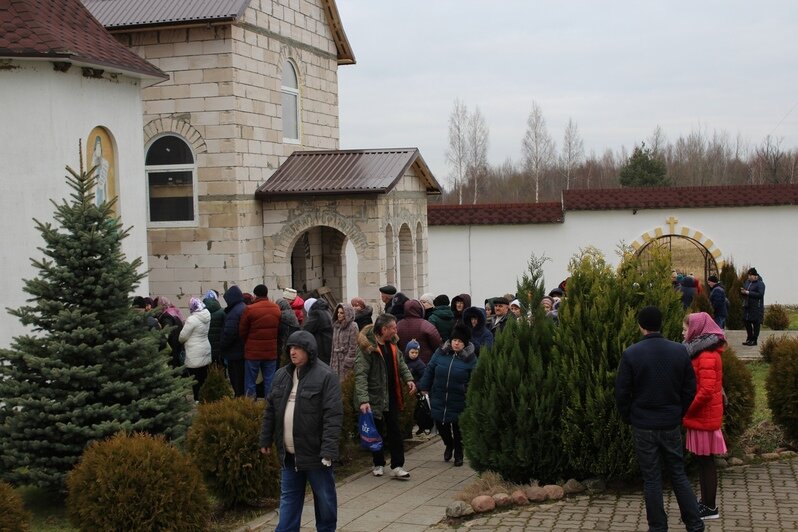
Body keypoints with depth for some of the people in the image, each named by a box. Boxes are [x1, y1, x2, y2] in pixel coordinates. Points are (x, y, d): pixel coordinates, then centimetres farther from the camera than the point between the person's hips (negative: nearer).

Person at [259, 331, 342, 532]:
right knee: (288, 497, 13)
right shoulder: (281, 375, 7)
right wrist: (266, 440, 13)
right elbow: (270, 410, 14)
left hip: (315, 452, -5)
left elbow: (333, 416, -19)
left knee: (324, 498, 10)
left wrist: (328, 450, -24)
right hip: (288, 453, 6)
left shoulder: (326, 376, -14)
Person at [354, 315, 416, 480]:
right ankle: (378, 464, 23)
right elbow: (361, 375, -23)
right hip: (375, 397, -6)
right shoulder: (367, 347, -18)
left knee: (395, 430, 5)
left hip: (391, 396, 6)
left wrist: (408, 379, -3)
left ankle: (397, 466, 8)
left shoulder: (391, 344, 6)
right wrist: (363, 400, -30)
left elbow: (400, 363, 16)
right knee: (377, 431, 7)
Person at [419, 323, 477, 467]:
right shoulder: (441, 353, -1)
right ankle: (449, 445, 40)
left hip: (459, 401, -2)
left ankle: (458, 454, 29)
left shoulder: (470, 358, -7)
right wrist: (425, 388, 5)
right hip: (439, 399, 3)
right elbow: (429, 370, 6)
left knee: (458, 428, 10)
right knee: (440, 423, 11)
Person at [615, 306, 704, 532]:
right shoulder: (679, 351, -4)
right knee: (678, 474, 14)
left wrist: (628, 418, 6)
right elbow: (690, 388, 1)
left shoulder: (631, 354, -12)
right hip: (671, 424, 2)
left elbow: (621, 392, -8)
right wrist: (678, 414, 12)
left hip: (643, 426, -2)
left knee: (651, 478, 6)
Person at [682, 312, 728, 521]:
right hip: (702, 415, 10)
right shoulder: (703, 351, 12)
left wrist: (687, 410, -15)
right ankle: (706, 502, 24)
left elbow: (706, 390, -26)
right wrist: (689, 410, 14)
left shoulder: (706, 356, -20)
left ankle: (710, 508, 8)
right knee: (702, 460, 15)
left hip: (704, 415, -10)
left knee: (705, 460, -1)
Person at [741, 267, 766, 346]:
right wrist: (742, 291, -4)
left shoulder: (760, 284, -11)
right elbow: (744, 289, 23)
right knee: (747, 322, 11)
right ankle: (749, 338, 23)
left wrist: (748, 292, -22)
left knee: (755, 323, -1)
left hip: (756, 307, -8)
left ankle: (754, 340, 4)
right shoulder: (747, 281, 13)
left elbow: (760, 294, -21)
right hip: (747, 306, 8)